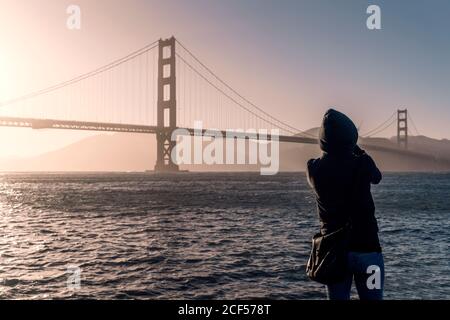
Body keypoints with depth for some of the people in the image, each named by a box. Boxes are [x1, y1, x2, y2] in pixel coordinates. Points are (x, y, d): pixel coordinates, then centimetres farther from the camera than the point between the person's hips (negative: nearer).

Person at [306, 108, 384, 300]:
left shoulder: (314, 169, -7)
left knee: (337, 298, 12)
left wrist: (332, 147, 19)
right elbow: (377, 177, 12)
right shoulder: (362, 164, -13)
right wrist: (356, 150, 20)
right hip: (366, 247, -2)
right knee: (372, 297, 8)